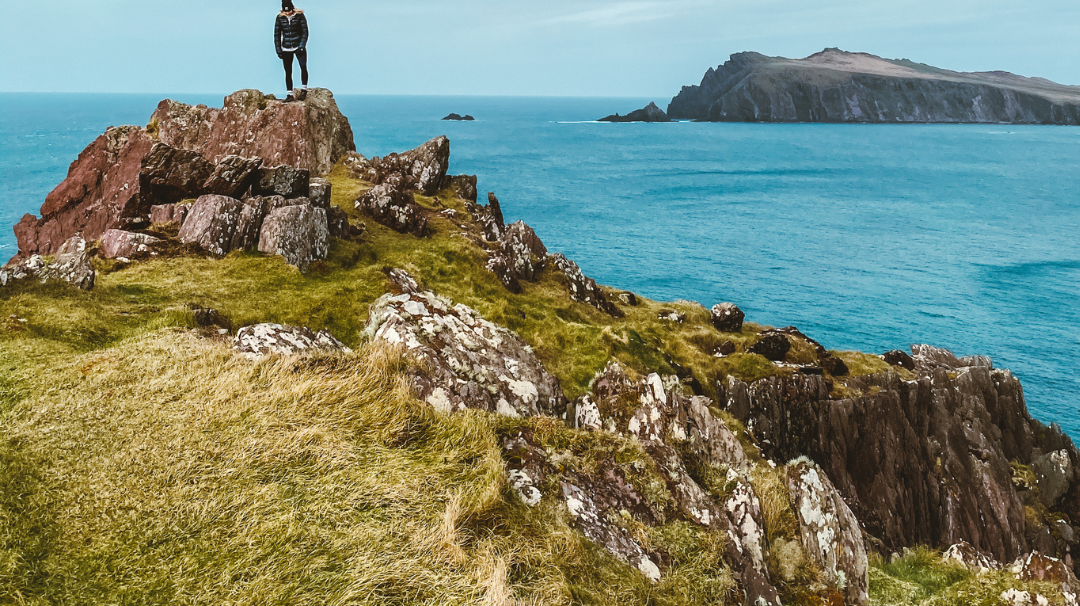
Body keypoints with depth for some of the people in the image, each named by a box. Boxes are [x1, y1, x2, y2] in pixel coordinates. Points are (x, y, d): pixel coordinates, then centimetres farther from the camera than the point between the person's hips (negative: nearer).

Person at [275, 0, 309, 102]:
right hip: (286, 49, 2)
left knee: (303, 66, -21)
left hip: (299, 46, -2)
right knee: (288, 72, 2)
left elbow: (305, 32, -3)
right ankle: (290, 94, 9)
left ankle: (304, 89, -5)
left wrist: (301, 47, -12)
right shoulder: (280, 17, 1)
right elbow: (276, 34, 7)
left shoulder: (299, 16, -5)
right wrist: (278, 50, 3)